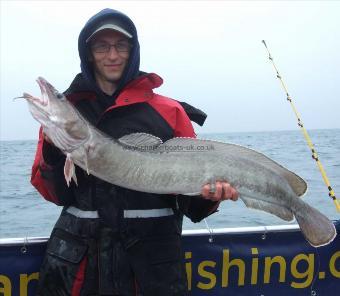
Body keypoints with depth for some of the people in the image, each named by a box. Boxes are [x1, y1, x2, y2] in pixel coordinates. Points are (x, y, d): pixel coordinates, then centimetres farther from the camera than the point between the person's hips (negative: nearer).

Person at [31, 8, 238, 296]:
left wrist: (207, 194, -21)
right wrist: (53, 151, -12)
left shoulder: (168, 111, 2)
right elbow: (55, 193, 5)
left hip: (152, 249, -1)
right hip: (78, 252, 2)